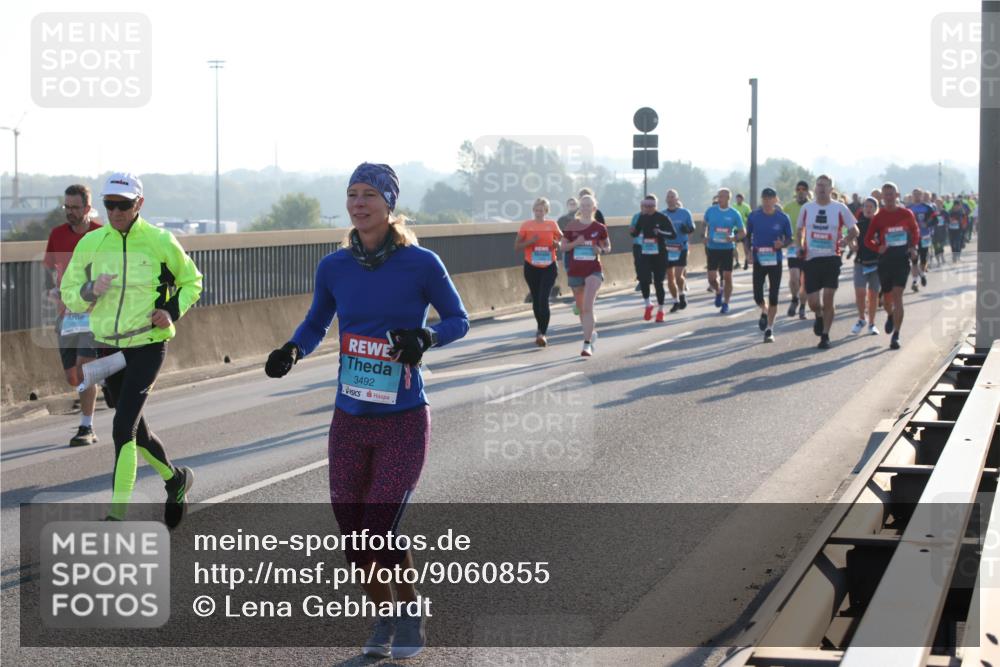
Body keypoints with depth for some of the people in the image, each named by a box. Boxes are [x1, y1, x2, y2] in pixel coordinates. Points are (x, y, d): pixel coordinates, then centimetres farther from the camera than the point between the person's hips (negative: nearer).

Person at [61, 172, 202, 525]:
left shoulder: (160, 242, -8)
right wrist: (91, 291, -15)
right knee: (135, 429, 17)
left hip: (148, 346, -5)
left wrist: (173, 312, -9)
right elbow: (68, 295, 6)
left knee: (123, 428, -17)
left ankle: (118, 513, -15)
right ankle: (176, 478, 42)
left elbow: (191, 280, 8)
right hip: (108, 347, 5)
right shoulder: (90, 244, -1)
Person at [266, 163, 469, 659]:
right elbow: (315, 324, 14)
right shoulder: (333, 267, 1)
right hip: (349, 421, 4)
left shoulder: (420, 264, -9)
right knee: (352, 534, 6)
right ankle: (383, 618, 31)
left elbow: (458, 320, 0)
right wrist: (292, 351, -7)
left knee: (380, 532, -10)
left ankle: (411, 613, 17)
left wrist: (425, 337, -20)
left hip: (403, 423, -4)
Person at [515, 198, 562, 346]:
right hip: (531, 268, 2)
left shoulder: (552, 225, 2)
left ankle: (542, 333, -16)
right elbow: (517, 247, 2)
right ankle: (541, 330, 30)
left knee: (544, 300, -15)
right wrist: (530, 242, -16)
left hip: (549, 268, -2)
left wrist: (557, 244, -9)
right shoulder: (526, 225, 1)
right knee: (536, 301, 11)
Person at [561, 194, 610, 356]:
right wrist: (574, 243, -15)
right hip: (575, 272, 3)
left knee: (588, 307, -17)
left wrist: (601, 250, -10)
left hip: (593, 271, -3)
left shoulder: (599, 228, 0)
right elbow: (563, 247, 4)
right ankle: (591, 333, 41)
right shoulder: (571, 227, 1)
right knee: (581, 308, 15)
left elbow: (608, 247, 12)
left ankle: (587, 344, -18)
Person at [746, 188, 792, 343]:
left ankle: (769, 329, 8)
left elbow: (789, 238, 5)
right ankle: (764, 312, 34)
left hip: (775, 261, -1)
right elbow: (748, 236, 11)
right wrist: (748, 250, -5)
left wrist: (782, 244, -17)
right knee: (757, 295, -1)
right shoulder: (754, 216, -2)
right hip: (758, 260, 1)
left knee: (773, 296, -1)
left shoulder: (782, 218, -5)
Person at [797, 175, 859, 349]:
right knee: (813, 302, -2)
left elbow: (854, 230, 6)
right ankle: (819, 316, 34)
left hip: (832, 258, -1)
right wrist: (800, 247, 3)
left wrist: (844, 241, -14)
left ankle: (825, 336, 8)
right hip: (812, 259, 1)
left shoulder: (840, 208, -1)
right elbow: (800, 230, 20)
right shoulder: (806, 208, 5)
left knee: (828, 299, -5)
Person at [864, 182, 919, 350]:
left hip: (902, 259, -1)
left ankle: (896, 335, -11)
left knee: (897, 296, -12)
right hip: (885, 259, 1)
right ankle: (891, 316, 47)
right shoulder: (878, 217, 0)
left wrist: (914, 247, 3)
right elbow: (868, 239, 3)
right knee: (887, 297, 11)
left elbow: (915, 230, 19)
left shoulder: (906, 214, 1)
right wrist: (878, 248, -16)